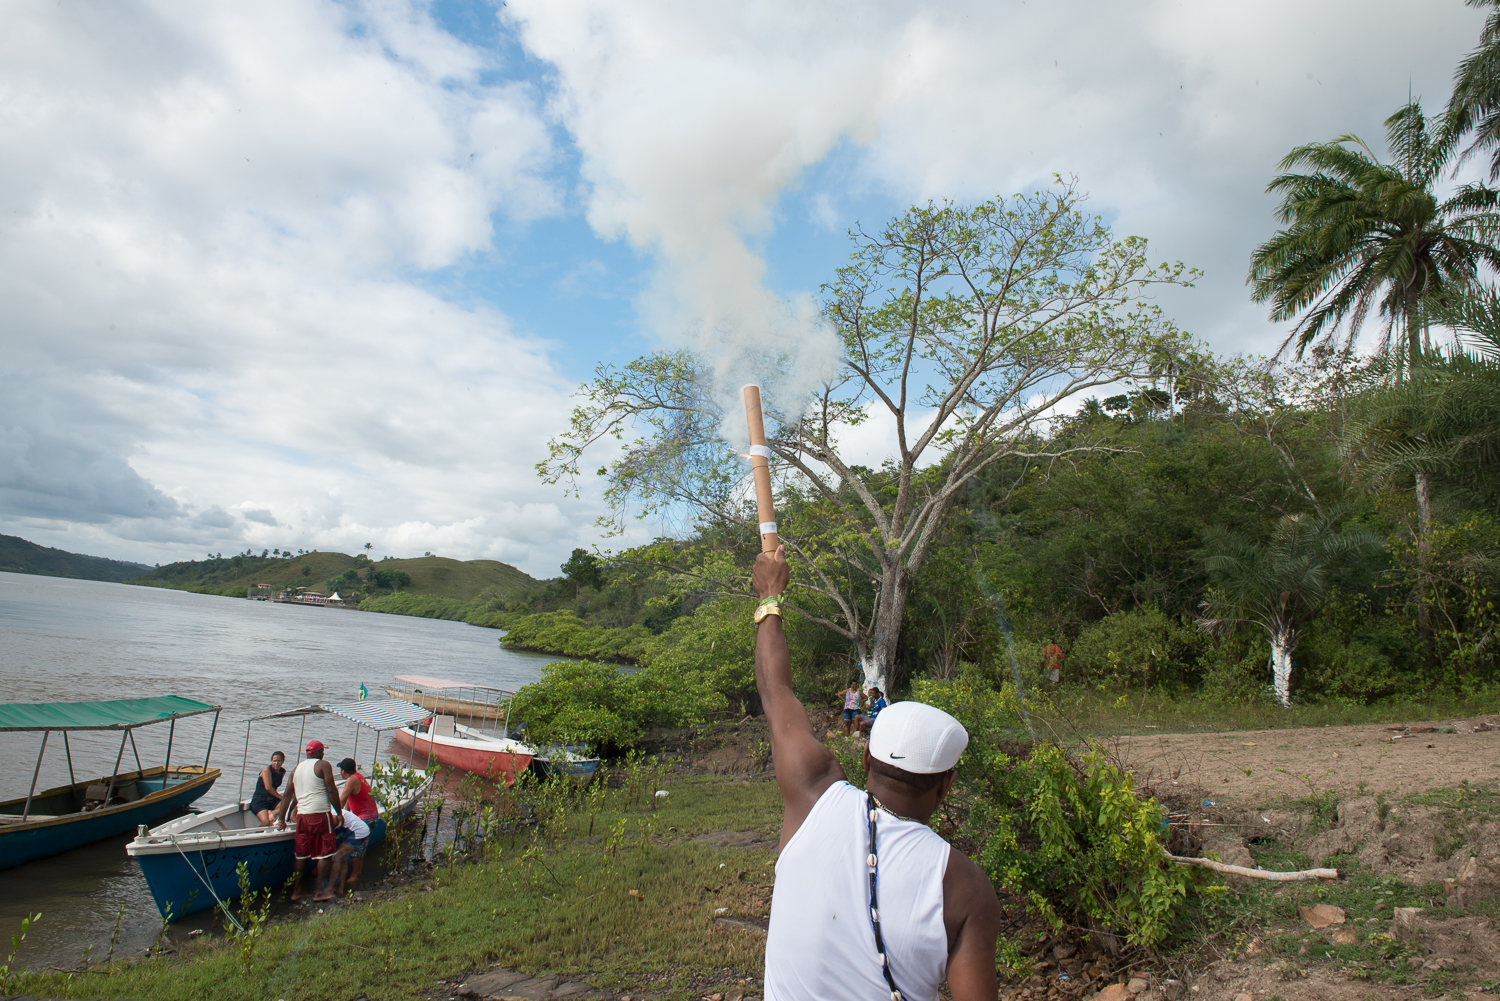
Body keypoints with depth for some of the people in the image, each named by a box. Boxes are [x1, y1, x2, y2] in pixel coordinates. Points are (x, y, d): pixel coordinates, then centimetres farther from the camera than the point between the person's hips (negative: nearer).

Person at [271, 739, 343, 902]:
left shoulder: (296, 769, 15)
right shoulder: (323, 765, -4)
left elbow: (287, 795, 12)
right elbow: (331, 791, -9)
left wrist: (281, 818, 16)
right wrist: (339, 813, -3)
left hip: (302, 815, 6)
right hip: (320, 813, -6)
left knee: (301, 854, 14)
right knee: (325, 852, 1)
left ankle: (296, 890, 19)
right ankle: (320, 890, 1)